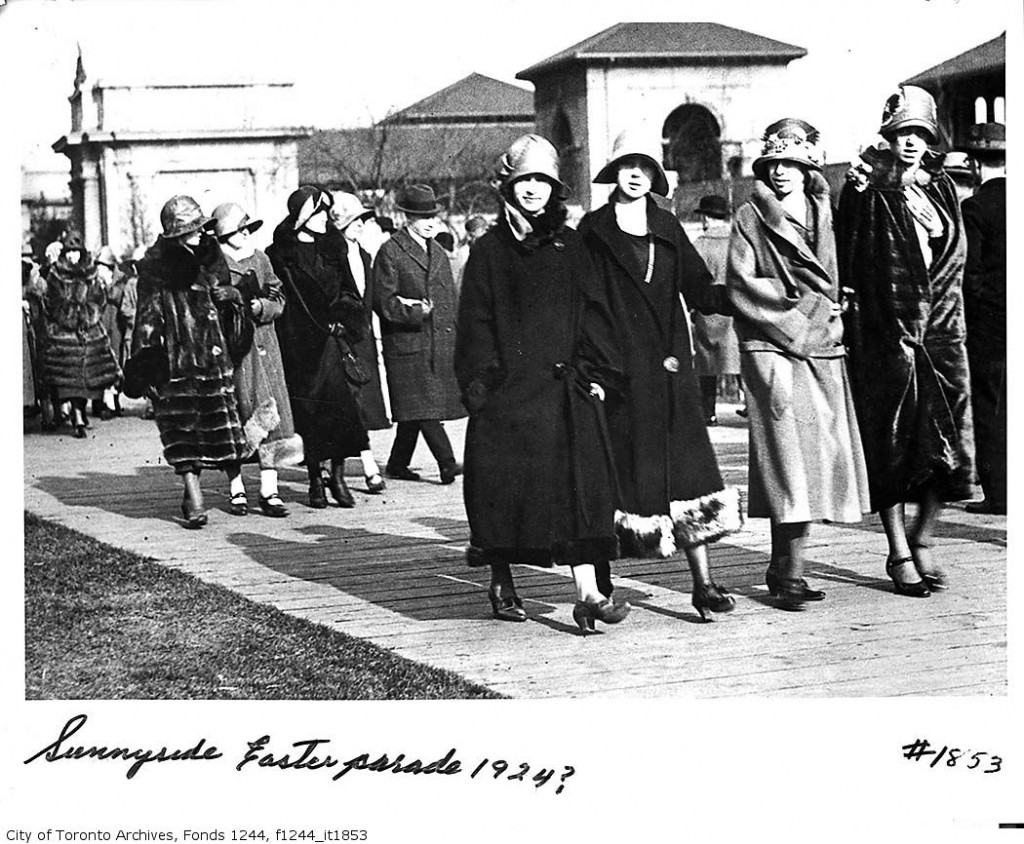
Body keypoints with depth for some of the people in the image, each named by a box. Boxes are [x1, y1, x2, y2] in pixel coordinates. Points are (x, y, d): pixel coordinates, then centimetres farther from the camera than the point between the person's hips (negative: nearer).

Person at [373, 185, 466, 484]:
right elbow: (383, 301, -9)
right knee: (422, 406, -11)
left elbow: (449, 300, 22)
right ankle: (447, 463, -15)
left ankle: (398, 464, 19)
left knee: (416, 409, 9)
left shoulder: (438, 253, 18)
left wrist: (452, 335, 10)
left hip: (440, 344, 7)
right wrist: (413, 311, -20)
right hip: (407, 343, -7)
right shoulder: (390, 253, -5)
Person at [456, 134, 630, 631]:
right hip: (507, 388, -1)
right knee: (504, 483, 0)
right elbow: (476, 323, 2)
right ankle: (501, 585, 18)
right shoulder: (489, 251, 7)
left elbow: (592, 312, 9)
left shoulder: (570, 248, 13)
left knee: (578, 482, -9)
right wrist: (481, 381, -8)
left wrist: (595, 372, -1)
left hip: (565, 385, 1)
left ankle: (587, 592, -15)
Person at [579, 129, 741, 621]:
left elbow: (701, 292, 12)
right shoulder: (594, 231, 5)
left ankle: (702, 582, 0)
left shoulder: (667, 228, 14)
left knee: (685, 468, -3)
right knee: (622, 467, -2)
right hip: (619, 371, -3)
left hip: (668, 367, 3)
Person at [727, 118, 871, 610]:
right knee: (790, 451, -12)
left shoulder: (822, 213, 18)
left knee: (822, 454, 1)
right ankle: (789, 575, -10)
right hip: (772, 347, -5)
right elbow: (741, 284, -3)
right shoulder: (751, 217, 4)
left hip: (820, 347, 5)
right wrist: (792, 310, -8)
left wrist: (832, 316, 7)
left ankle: (783, 567, 10)